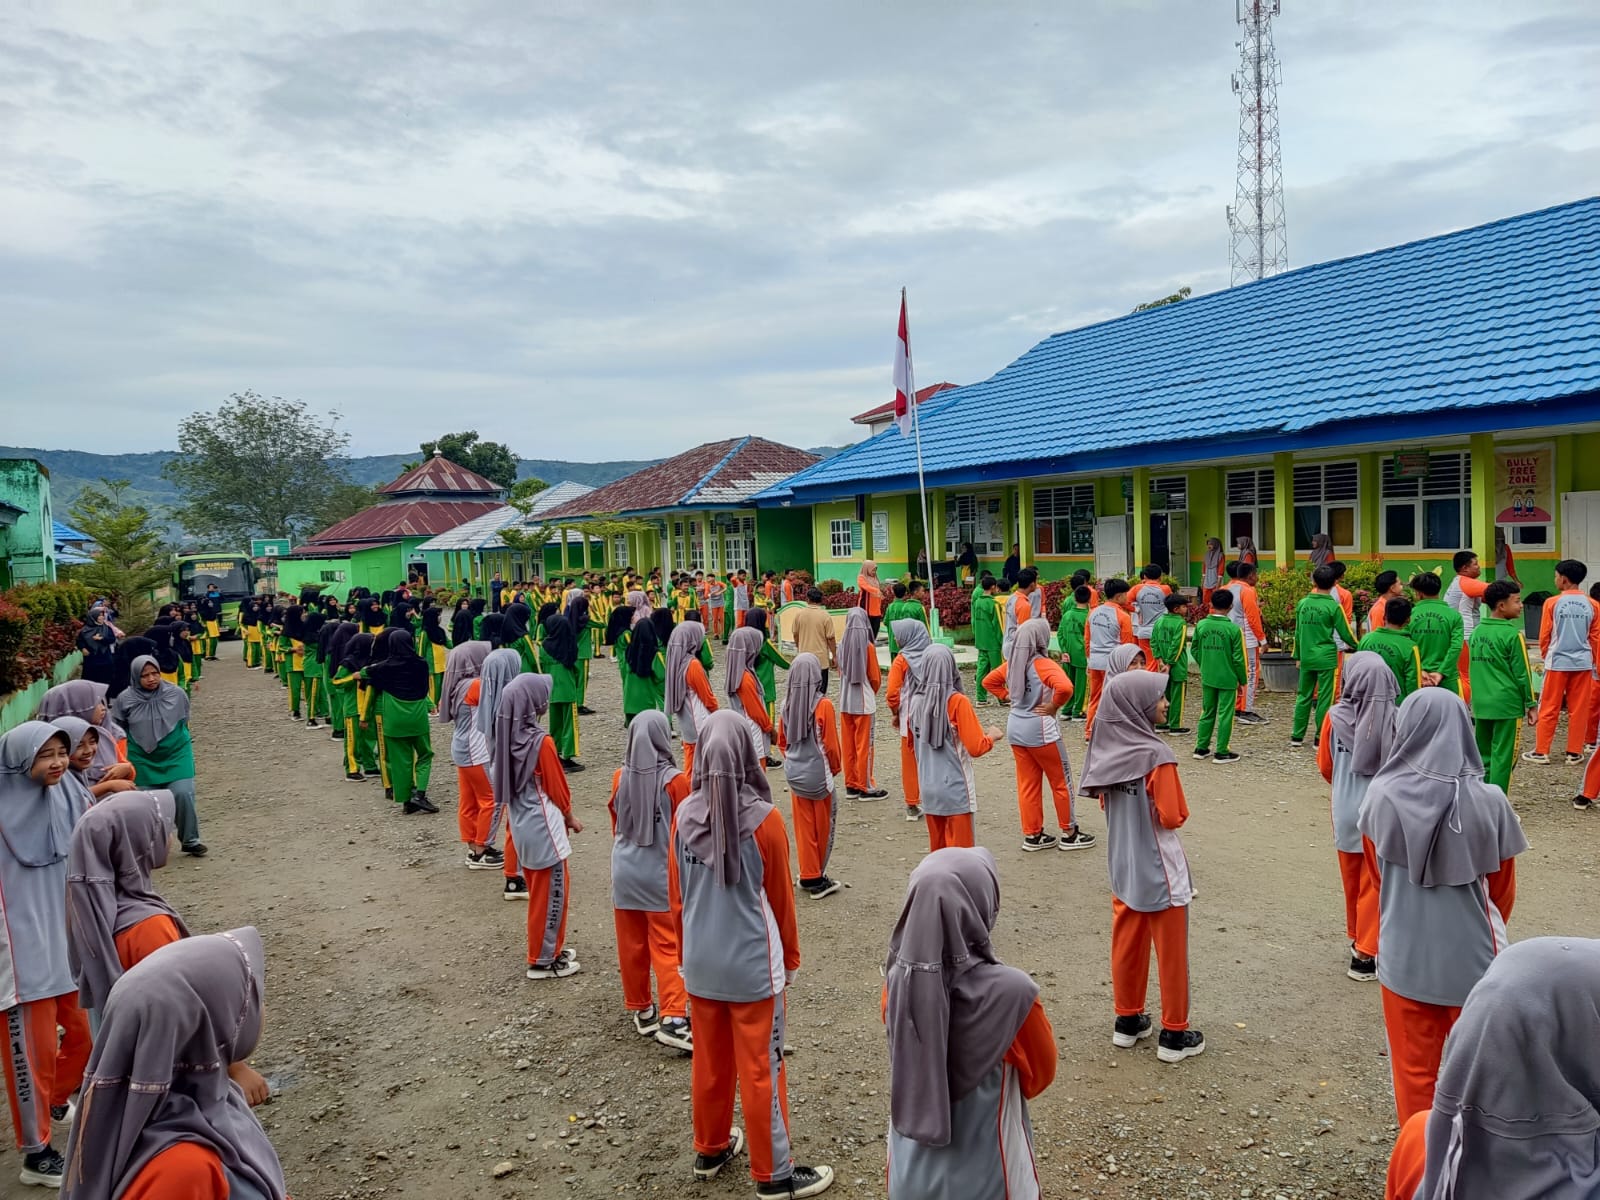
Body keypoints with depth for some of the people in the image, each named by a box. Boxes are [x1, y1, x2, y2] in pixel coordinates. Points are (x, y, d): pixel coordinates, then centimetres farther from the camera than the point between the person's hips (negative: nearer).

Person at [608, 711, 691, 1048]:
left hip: (625, 872, 4)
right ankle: (672, 1019, -4)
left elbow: (616, 825, 9)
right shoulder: (675, 781, -15)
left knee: (632, 945, 14)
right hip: (662, 875, -4)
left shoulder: (619, 778, -4)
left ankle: (641, 1010, 26)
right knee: (667, 949, 2)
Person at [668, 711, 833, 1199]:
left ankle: (710, 1150, 38)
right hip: (753, 963, -4)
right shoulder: (763, 819, -19)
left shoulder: (684, 815, -8)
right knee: (761, 1068, 8)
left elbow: (677, 896, 2)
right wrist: (790, 958, 8)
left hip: (700, 962, 4)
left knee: (709, 1062, 20)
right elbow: (780, 899, -7)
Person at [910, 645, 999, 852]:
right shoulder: (957, 702, -15)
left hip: (928, 788, 5)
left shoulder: (915, 702, 0)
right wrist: (992, 736, 3)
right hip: (956, 788, -5)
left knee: (937, 849, 16)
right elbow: (976, 748, -15)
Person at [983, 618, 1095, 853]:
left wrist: (1008, 697, 9)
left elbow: (988, 681, 18)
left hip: (1015, 727, 7)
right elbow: (1065, 687, -35)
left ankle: (1032, 835, 19)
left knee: (1027, 784, 13)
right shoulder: (1043, 664, -18)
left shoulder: (1012, 663, 4)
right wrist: (1053, 706, -18)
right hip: (1040, 729, -7)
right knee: (1061, 781, 9)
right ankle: (1069, 834, 18)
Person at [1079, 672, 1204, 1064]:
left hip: (1123, 865, 6)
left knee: (1127, 943, 17)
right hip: (1159, 868, -6)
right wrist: (1175, 809, 2)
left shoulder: (1108, 750, -3)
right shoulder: (1156, 755, -24)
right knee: (1171, 951, 8)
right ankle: (1174, 1035, 19)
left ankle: (1128, 1020, 30)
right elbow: (1173, 817, -18)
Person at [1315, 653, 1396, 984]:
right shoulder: (1395, 719, -18)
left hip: (1347, 811, 1)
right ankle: (1365, 954, 12)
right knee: (1374, 884, 11)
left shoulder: (1336, 717, -15)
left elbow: (1325, 766, -2)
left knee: (1353, 881, 20)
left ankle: (1358, 937, 35)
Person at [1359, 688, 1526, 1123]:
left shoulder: (1382, 795, -15)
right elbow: (1502, 887, -1)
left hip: (1404, 953, 0)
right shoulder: (1488, 802, -17)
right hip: (1470, 956, 0)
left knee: (1415, 1066, 17)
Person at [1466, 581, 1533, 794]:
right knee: (1503, 758, -1)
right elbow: (1521, 673, -9)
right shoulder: (1512, 634, -12)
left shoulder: (1477, 632, 8)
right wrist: (1531, 704, 0)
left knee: (1482, 756, 13)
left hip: (1481, 704, 6)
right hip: (1507, 704, -6)